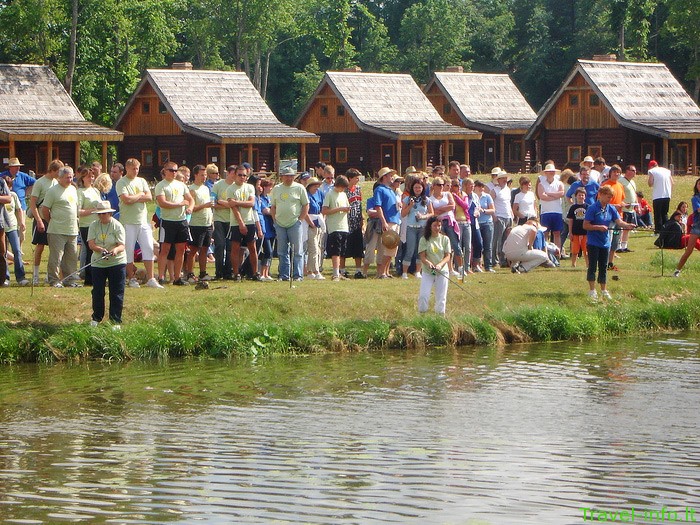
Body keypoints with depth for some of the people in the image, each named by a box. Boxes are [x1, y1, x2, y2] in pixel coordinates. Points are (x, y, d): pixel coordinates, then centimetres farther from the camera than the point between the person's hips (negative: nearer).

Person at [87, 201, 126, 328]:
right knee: (97, 292, 5)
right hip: (98, 263, 3)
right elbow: (91, 244, -7)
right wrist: (100, 249, -28)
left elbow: (121, 246, -13)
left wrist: (116, 250, -37)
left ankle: (116, 320, 6)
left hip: (116, 262, -3)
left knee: (117, 293, -2)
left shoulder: (117, 226, -7)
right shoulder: (94, 226, 2)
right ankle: (96, 318, 22)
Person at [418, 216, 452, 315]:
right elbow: (422, 257, -5)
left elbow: (448, 257, 0)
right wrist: (428, 263, -27)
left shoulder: (445, 239, 4)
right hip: (428, 272, -1)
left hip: (442, 271, 1)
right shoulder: (424, 239, 1)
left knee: (441, 297, 1)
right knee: (423, 296, -11)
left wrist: (440, 264, -20)